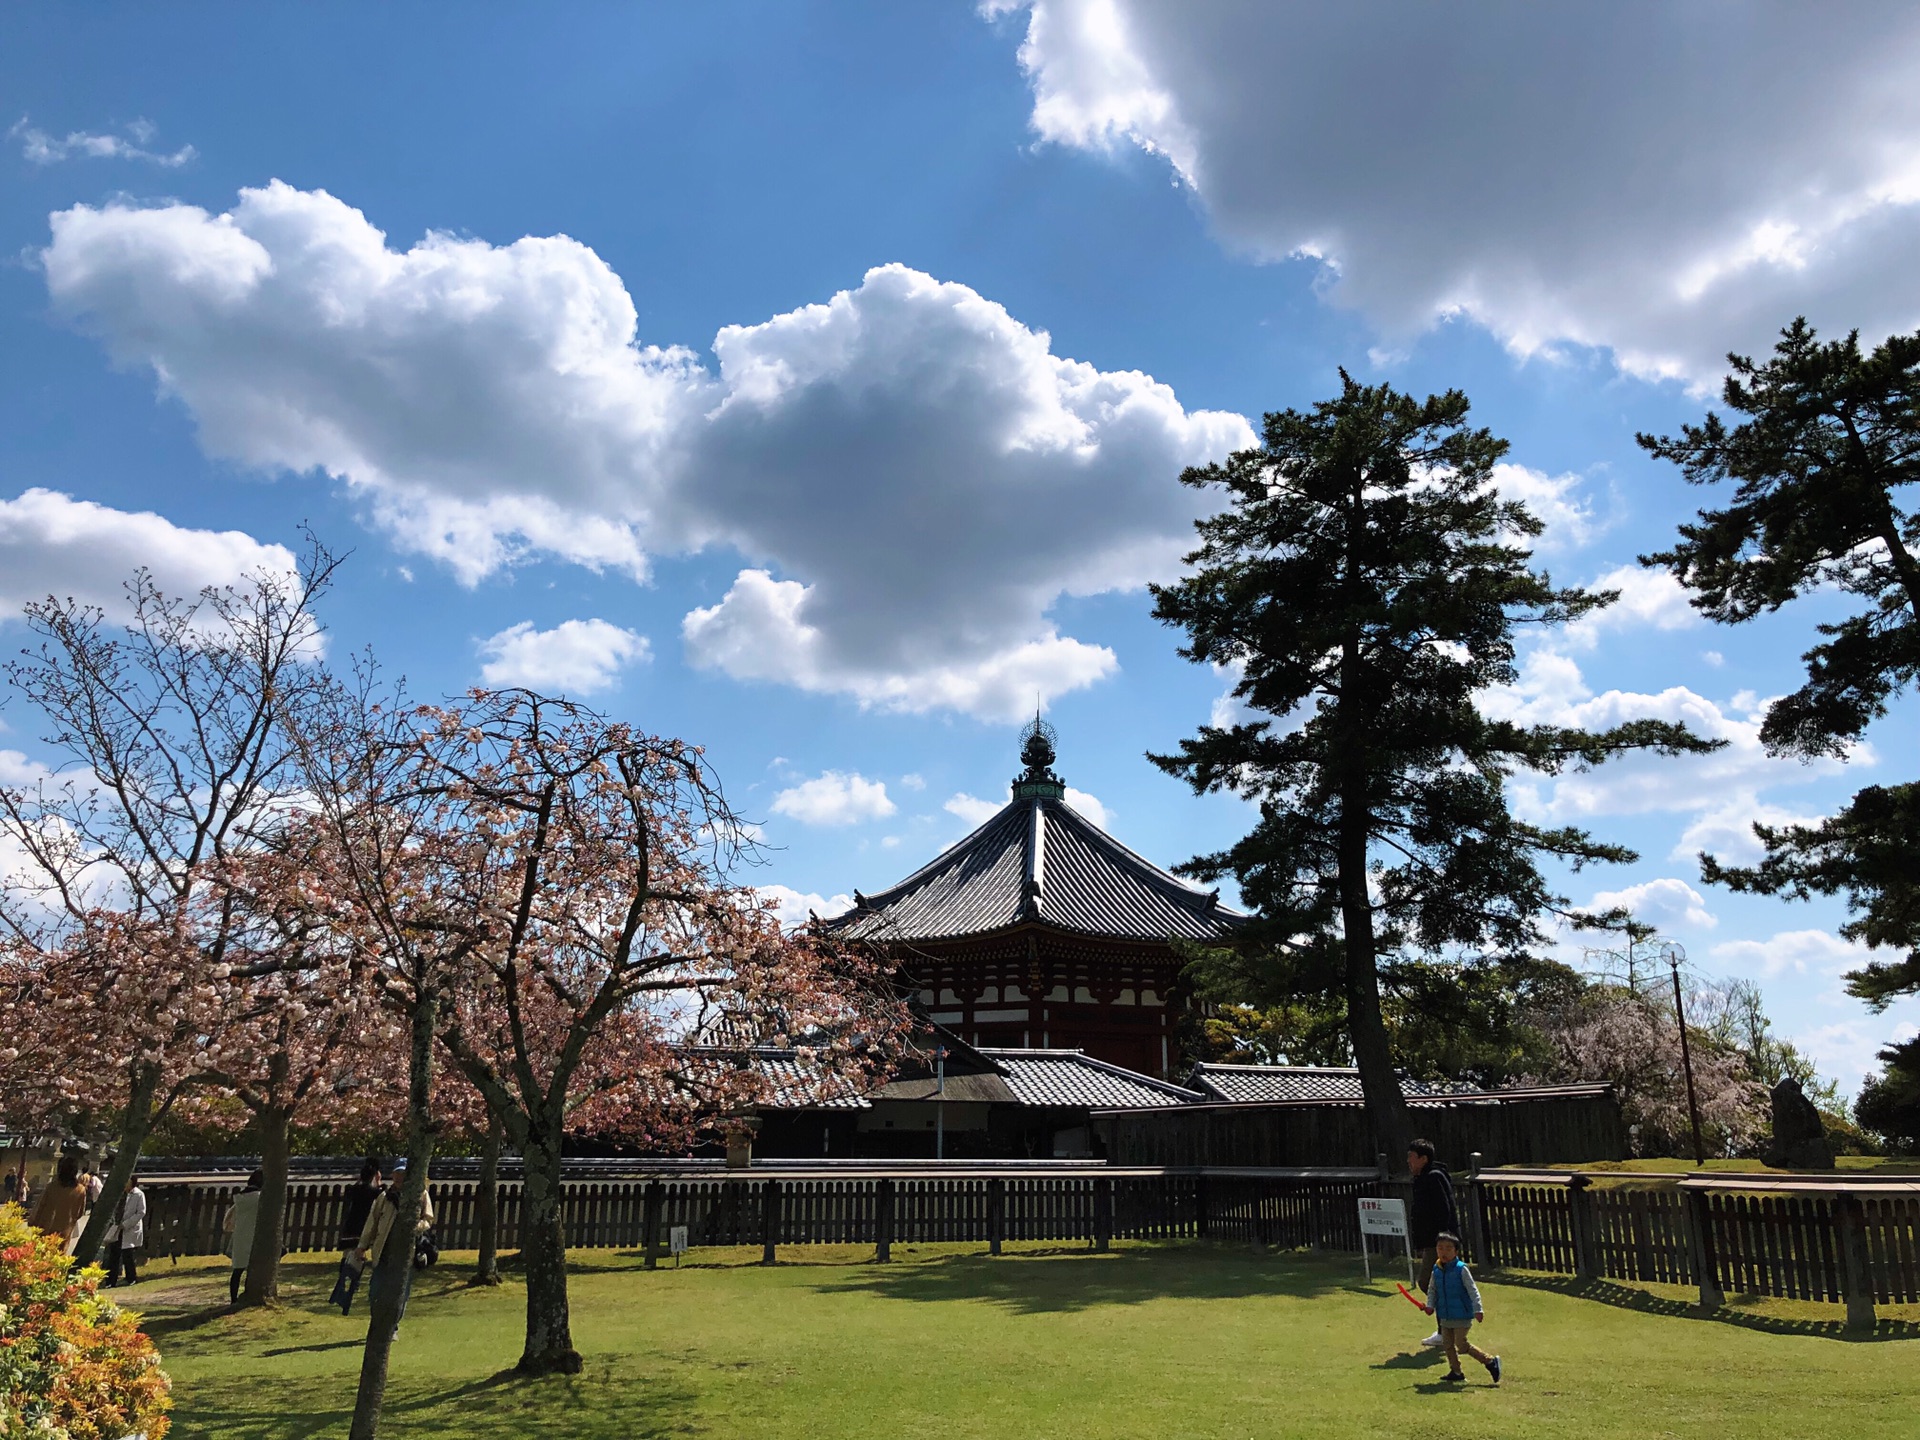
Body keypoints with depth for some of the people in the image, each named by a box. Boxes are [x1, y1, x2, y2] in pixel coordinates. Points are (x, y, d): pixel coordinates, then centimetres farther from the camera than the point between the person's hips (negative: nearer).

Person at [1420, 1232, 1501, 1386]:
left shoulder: (1461, 1269, -13)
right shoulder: (1436, 1270, 3)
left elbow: (1472, 1290, -14)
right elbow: (1432, 1290, 12)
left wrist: (1478, 1309, -20)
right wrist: (1430, 1305, -2)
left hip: (1461, 1315, -6)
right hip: (1445, 1315, 6)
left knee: (1461, 1344, -8)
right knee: (1448, 1344, 11)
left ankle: (1490, 1361, 6)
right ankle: (1455, 1371, 24)